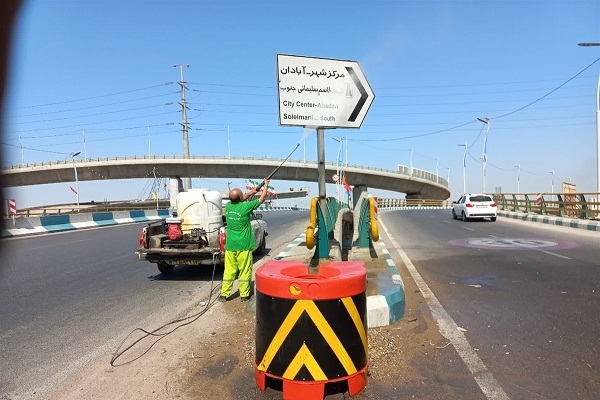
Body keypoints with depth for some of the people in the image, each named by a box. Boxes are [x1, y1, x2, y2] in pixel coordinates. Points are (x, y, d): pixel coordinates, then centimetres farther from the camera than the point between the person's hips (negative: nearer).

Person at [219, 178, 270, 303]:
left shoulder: (228, 206, 0)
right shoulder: (245, 207, -14)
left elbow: (240, 199, 22)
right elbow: (262, 198, -2)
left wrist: (252, 192, 28)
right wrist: (266, 184, 12)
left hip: (230, 246, 5)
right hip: (244, 246, -5)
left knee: (229, 270, 11)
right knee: (245, 271, 7)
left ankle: (224, 294, 14)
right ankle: (244, 294, 14)